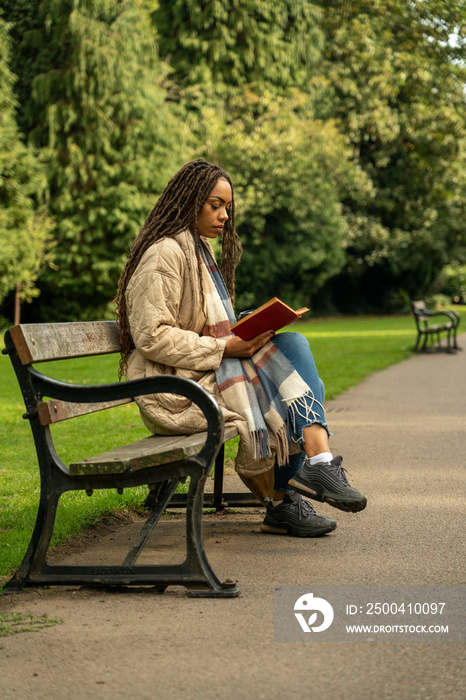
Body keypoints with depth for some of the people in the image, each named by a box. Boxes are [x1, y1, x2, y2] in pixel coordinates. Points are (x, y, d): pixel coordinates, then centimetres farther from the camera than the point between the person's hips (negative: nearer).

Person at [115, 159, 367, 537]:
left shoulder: (200, 250, 20)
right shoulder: (164, 254, -12)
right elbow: (153, 338, -19)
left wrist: (245, 338, 4)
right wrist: (225, 347, -20)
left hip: (210, 372, 9)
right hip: (176, 389, -9)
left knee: (294, 345, -12)